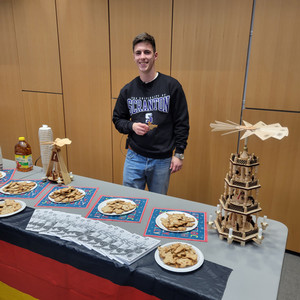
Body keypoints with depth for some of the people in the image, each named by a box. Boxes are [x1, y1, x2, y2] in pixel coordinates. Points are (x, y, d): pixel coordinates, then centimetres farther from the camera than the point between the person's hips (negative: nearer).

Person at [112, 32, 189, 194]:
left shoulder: (171, 86, -5)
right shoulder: (128, 90, 3)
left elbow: (182, 123, -3)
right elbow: (117, 119, 12)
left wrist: (179, 153, -6)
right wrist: (132, 126, -10)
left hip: (162, 160, -1)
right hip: (134, 158, 2)